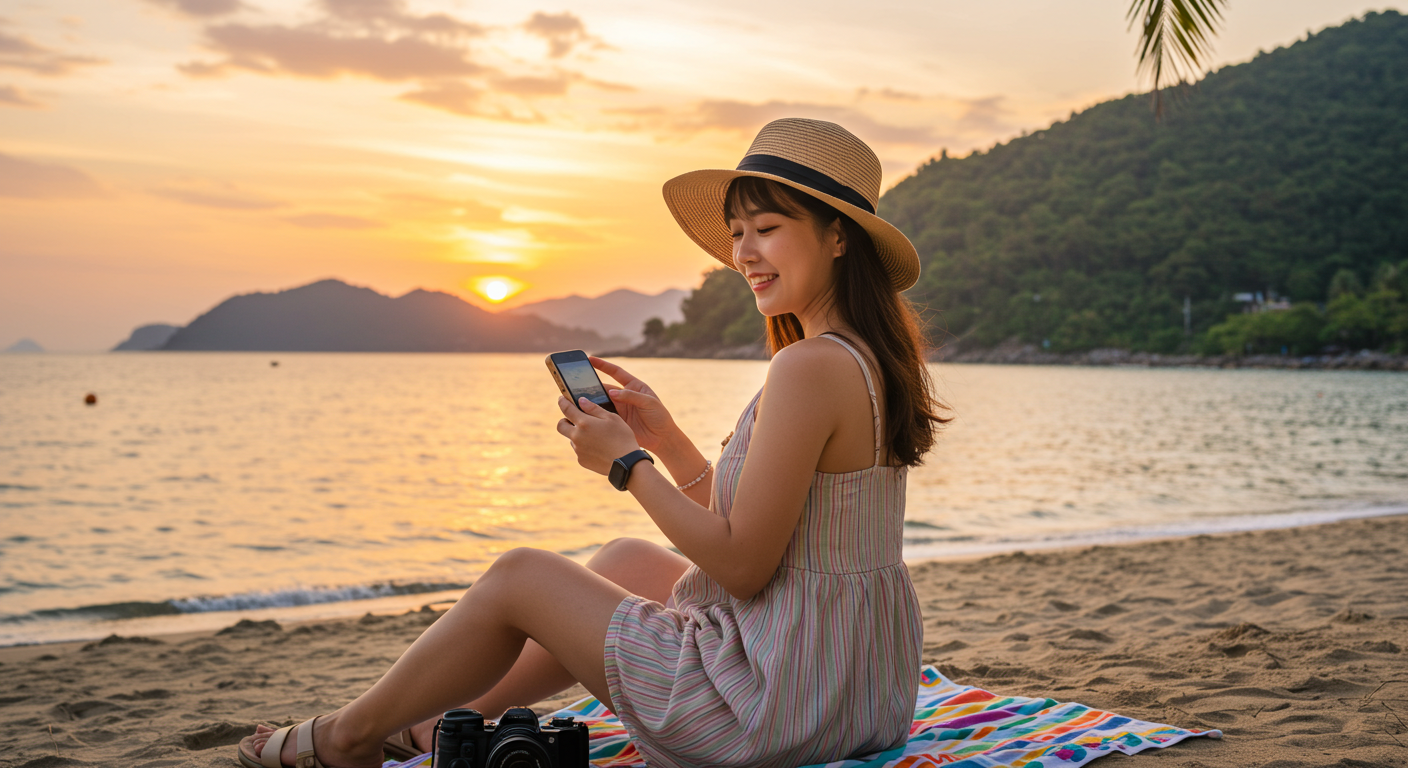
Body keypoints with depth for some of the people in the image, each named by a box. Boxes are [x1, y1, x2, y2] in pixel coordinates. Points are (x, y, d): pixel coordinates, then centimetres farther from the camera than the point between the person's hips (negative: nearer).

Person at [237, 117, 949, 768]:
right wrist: (664, 437, 7)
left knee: (519, 576, 5)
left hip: (780, 701, -9)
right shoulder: (869, 361, 8)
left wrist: (625, 462, -10)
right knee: (625, 559, 25)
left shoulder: (809, 367, -23)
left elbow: (741, 564, -21)